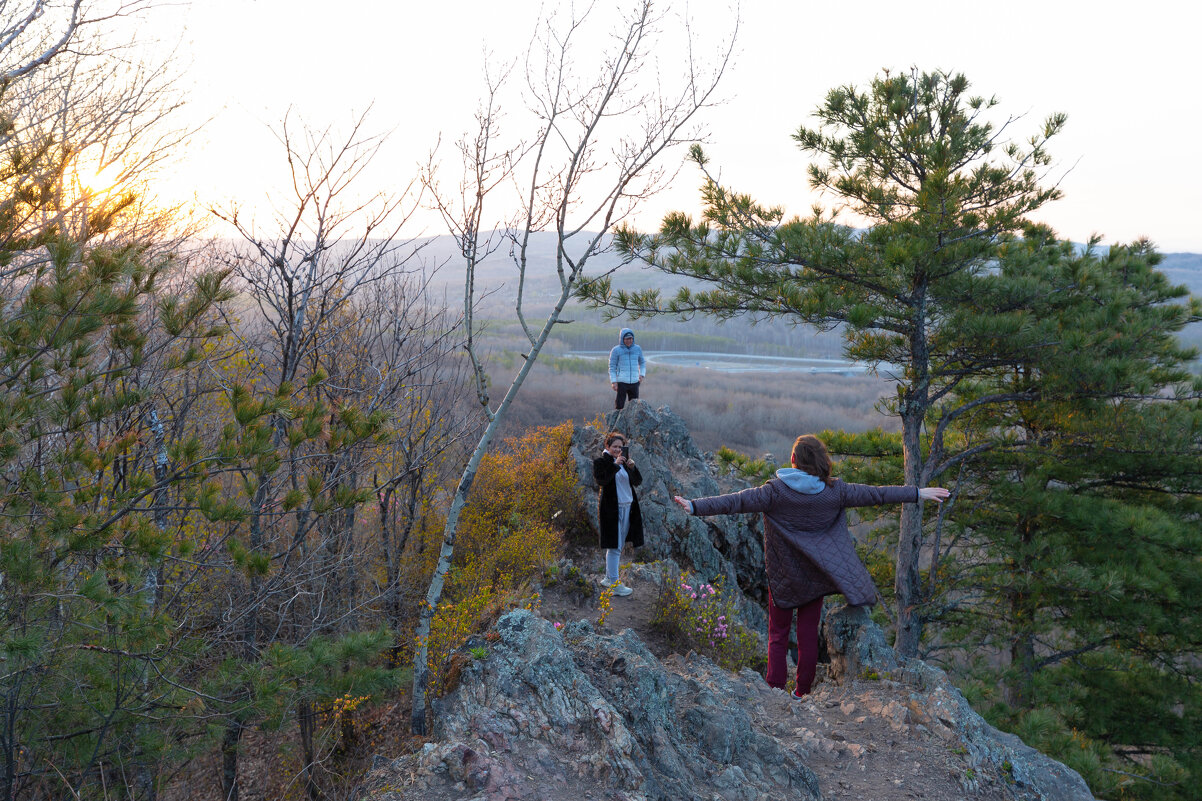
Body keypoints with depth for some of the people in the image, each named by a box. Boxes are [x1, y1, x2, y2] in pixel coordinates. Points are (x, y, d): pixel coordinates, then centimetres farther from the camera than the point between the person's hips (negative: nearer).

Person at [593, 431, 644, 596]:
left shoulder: (624, 461, 13)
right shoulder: (600, 461, -3)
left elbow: (638, 482, 5)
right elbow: (600, 480, -21)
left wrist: (632, 467, -12)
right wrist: (615, 465, -25)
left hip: (627, 508, 7)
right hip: (611, 509, -7)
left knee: (618, 546, 13)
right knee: (614, 547, -7)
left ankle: (608, 578, 25)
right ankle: (614, 584, -4)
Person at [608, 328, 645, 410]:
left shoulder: (637, 349, 7)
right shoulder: (616, 350, -3)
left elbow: (642, 362, 21)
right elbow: (612, 367, -2)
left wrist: (642, 374, 5)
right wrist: (613, 382, -10)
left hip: (634, 382, 3)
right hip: (621, 382, -3)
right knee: (619, 406, -4)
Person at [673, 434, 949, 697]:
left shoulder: (776, 491, -17)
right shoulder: (834, 491, -8)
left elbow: (736, 502, -23)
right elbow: (875, 494, 0)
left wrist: (695, 507, -23)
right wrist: (919, 493, 11)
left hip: (783, 578, -2)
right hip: (816, 578, 2)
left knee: (778, 635, 11)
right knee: (808, 637, 13)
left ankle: (775, 691, 9)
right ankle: (802, 693, 22)